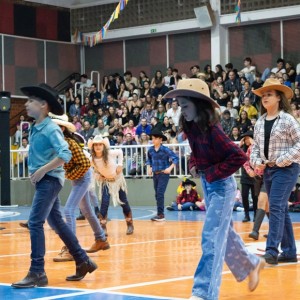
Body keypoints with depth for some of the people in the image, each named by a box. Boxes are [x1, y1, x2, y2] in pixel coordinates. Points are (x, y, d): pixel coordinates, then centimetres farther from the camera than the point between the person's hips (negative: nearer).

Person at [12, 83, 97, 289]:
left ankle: (37, 273, -8)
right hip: (43, 181, 9)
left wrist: (42, 170, -22)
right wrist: (35, 172, 10)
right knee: (57, 223, 14)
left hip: (50, 180, -9)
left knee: (35, 224, -12)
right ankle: (84, 262, 23)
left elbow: (65, 154, -24)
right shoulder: (35, 128, 10)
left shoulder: (51, 129, -15)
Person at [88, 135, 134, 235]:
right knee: (104, 203, -16)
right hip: (106, 182, 0)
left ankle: (130, 224, 25)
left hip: (117, 179, 0)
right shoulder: (93, 160, -18)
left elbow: (120, 152, -1)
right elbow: (95, 171, 3)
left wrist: (120, 165, -9)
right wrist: (98, 176, -16)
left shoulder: (110, 153, -21)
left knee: (123, 202, 7)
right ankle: (103, 227, -8)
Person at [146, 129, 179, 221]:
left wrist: (170, 168, -18)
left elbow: (176, 158, -11)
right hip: (155, 174, 6)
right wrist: (149, 168, 7)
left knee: (160, 194, -13)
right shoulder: (150, 150, 2)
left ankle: (161, 214, -9)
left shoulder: (165, 149, -13)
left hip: (164, 174, -6)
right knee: (157, 194, 9)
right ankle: (160, 214, 17)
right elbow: (149, 159, 21)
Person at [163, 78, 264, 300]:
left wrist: (213, 173, -23)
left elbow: (239, 157, -28)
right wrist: (194, 166, 1)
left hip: (221, 186, -9)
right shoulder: (192, 128, 1)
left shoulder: (212, 130, -24)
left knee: (212, 237, -10)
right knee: (224, 233, 19)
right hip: (207, 185, 9)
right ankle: (252, 265, 39)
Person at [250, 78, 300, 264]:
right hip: (267, 170, 7)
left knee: (276, 208, -15)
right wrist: (256, 161, -3)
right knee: (281, 210, 10)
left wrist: (282, 160, -17)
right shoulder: (259, 123, 10)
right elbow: (256, 146, 15)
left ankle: (272, 251, -17)